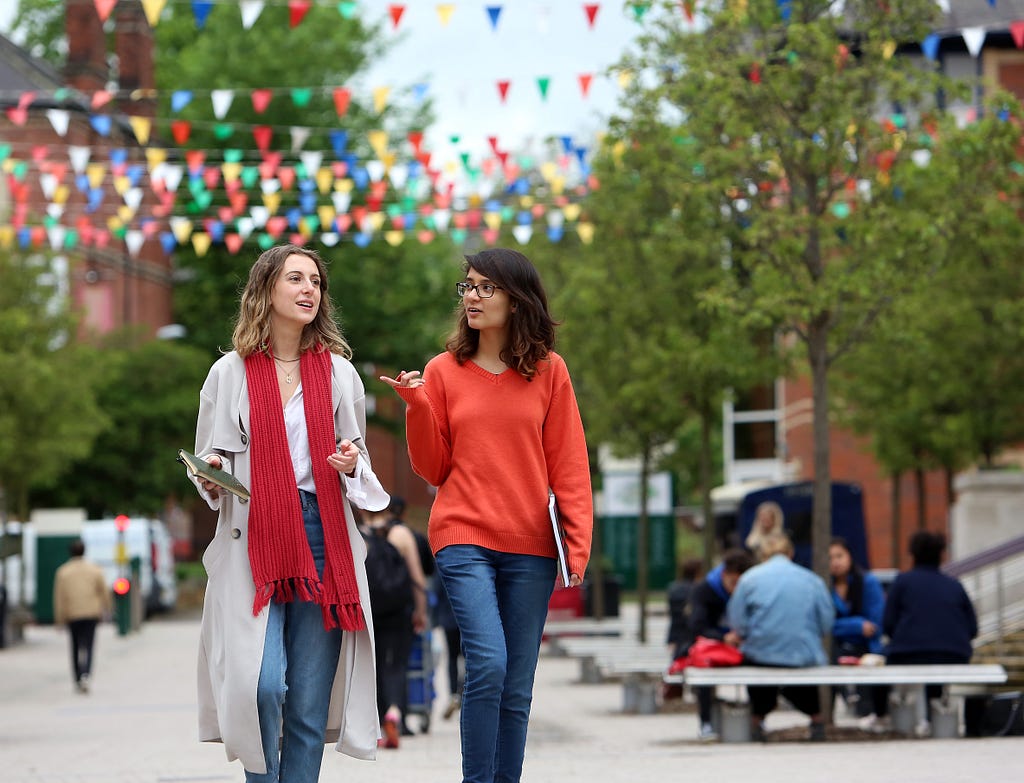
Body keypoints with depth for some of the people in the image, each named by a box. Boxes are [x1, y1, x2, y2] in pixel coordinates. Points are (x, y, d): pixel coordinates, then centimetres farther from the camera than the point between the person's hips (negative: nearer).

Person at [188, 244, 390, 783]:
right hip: (253, 542, -2)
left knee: (309, 699, -1)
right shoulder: (230, 373, 6)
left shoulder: (338, 372, 12)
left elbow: (360, 465, 19)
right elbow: (207, 461, 13)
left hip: (323, 541, 2)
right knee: (263, 684, -17)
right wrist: (211, 476, -10)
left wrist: (351, 466, -4)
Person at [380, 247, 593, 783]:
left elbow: (569, 466, 6)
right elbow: (433, 468, 9)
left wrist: (578, 546, -3)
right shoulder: (443, 371, 7)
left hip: (529, 547, 1)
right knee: (488, 663, -19)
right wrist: (417, 407, -6)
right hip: (463, 538, -1)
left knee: (515, 689, 3)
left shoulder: (548, 371, 7)